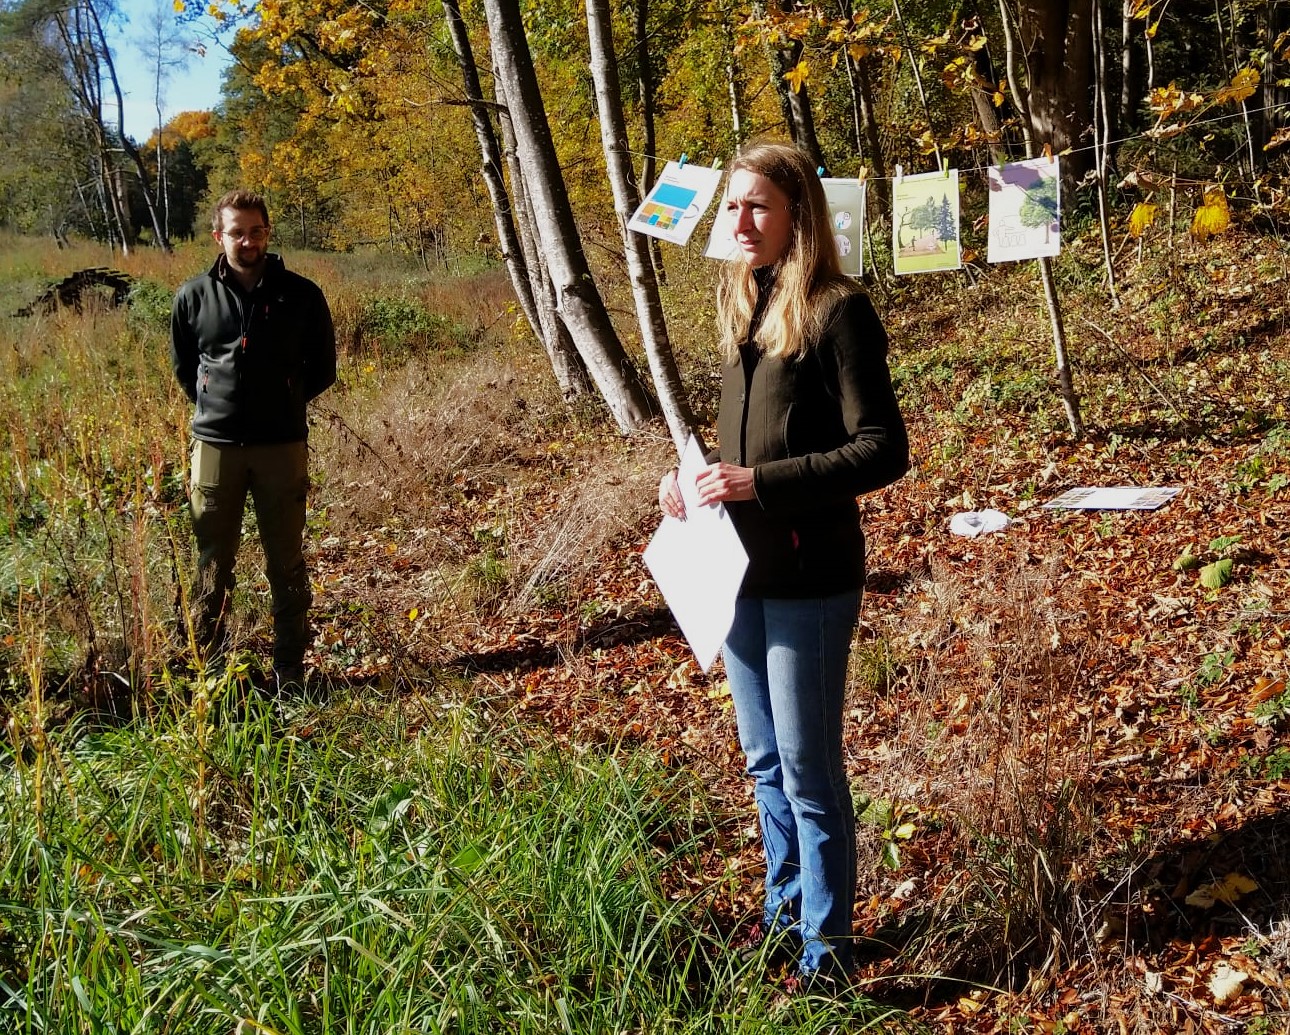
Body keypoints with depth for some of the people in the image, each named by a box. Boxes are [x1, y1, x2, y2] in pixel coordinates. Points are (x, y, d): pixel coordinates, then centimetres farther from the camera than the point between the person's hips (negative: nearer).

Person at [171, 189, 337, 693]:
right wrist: (217, 407, 9)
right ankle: (208, 665, 18)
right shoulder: (194, 297, 1)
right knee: (213, 563, 7)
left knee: (286, 563, 5)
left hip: (283, 446, -1)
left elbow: (321, 368, 9)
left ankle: (290, 669, 15)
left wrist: (281, 404, 6)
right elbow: (183, 366, 16)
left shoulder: (301, 295, -2)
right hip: (215, 445, 1)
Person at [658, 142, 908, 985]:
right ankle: (785, 915, 35)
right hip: (740, 569, 8)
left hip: (808, 577, -8)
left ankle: (826, 956, 16)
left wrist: (760, 483, -22)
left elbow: (883, 450, -16)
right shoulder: (741, 302, 10)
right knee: (765, 764, 18)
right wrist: (695, 478, 1)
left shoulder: (838, 311, -13)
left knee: (809, 771, 2)